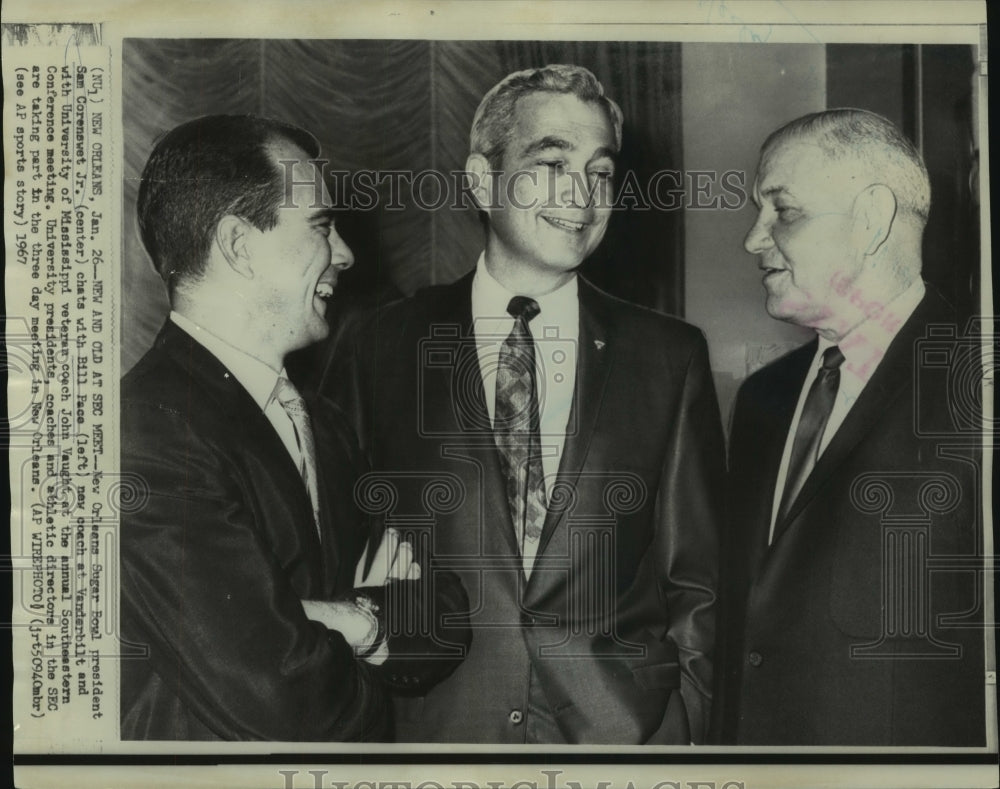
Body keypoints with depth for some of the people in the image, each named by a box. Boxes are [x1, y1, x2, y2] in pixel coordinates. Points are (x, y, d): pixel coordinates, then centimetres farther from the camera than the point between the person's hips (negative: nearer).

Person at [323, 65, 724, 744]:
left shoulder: (671, 358, 1)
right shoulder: (380, 350, -1)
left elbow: (698, 584, 4)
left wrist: (689, 727, -3)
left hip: (627, 726, 1)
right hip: (429, 726, 0)